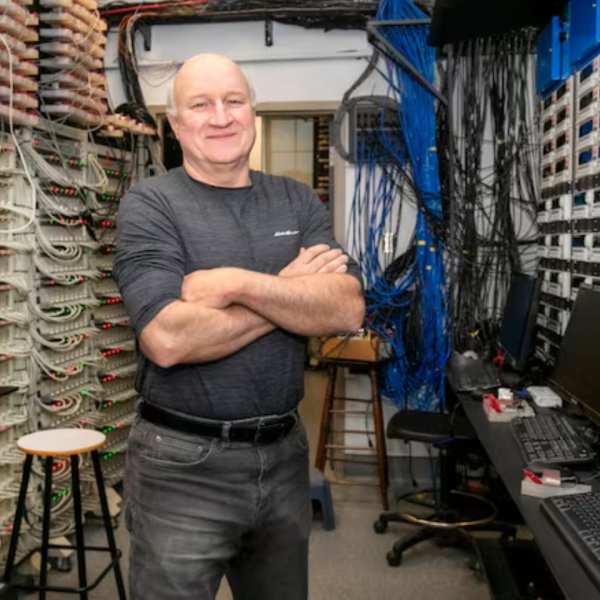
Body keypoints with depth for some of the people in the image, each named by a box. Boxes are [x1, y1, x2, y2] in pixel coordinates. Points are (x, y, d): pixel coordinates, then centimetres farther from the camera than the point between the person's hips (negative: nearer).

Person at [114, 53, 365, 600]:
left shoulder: (299, 202, 5)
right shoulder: (149, 206, -8)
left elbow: (347, 310, -9)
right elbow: (168, 340, -23)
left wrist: (238, 283, -20)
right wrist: (290, 288, -14)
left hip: (284, 453, 5)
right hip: (183, 463, -4)